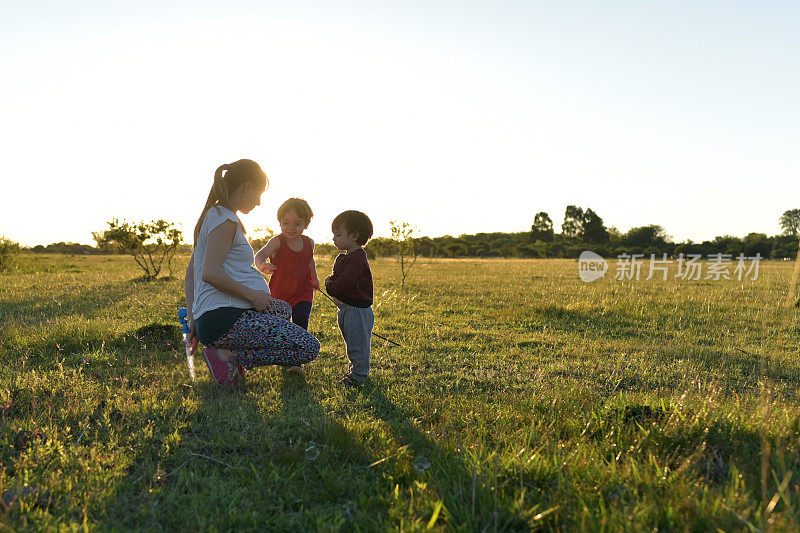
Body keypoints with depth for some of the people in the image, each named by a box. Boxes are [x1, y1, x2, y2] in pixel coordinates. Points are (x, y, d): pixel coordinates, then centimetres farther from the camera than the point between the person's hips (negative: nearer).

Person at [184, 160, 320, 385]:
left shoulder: (210, 216, 20)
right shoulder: (226, 220, -10)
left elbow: (190, 273, 22)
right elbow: (210, 274, -23)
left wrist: (193, 320, 20)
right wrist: (252, 294, -13)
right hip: (225, 319, -10)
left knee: (284, 308, 35)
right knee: (309, 348, -14)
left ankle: (231, 354, 13)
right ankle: (227, 356, -10)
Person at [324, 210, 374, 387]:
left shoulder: (358, 258, -18)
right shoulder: (341, 258, 15)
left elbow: (345, 282, -25)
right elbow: (333, 278, 17)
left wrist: (330, 287, -7)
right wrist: (334, 295, -4)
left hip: (358, 310, -10)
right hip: (345, 309, 10)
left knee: (358, 344, -3)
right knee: (351, 344, 20)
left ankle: (358, 376, 5)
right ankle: (354, 370, 32)